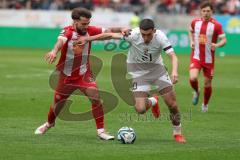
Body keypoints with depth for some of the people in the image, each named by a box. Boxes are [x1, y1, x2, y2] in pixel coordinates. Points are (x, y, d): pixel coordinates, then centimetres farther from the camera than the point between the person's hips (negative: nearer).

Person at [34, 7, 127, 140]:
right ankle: (49, 123, 47)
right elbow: (61, 41, -41)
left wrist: (121, 29, -34)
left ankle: (100, 130, -9)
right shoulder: (68, 31, -20)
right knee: (58, 102, 15)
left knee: (95, 98, -19)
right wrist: (54, 51, -62)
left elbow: (108, 31, -14)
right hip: (66, 75, -1)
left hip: (84, 74, 1)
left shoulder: (89, 30, -9)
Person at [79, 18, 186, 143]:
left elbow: (173, 56, -29)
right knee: (140, 109, -14)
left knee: (172, 103, -6)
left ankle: (178, 133, 20)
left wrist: (174, 71, -48)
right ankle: (153, 102, 25)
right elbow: (110, 35, -16)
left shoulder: (160, 37, -24)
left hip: (157, 69, 1)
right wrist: (87, 39, -12)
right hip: (139, 72, -1)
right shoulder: (133, 35, -25)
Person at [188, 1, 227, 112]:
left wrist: (217, 45, -29)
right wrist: (191, 41, 3)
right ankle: (196, 92, 13)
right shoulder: (195, 22, -1)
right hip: (196, 57, 1)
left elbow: (224, 40, -8)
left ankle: (205, 104, 33)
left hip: (209, 59, -1)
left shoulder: (216, 25, -10)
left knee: (207, 84, 7)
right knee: (192, 78, -22)